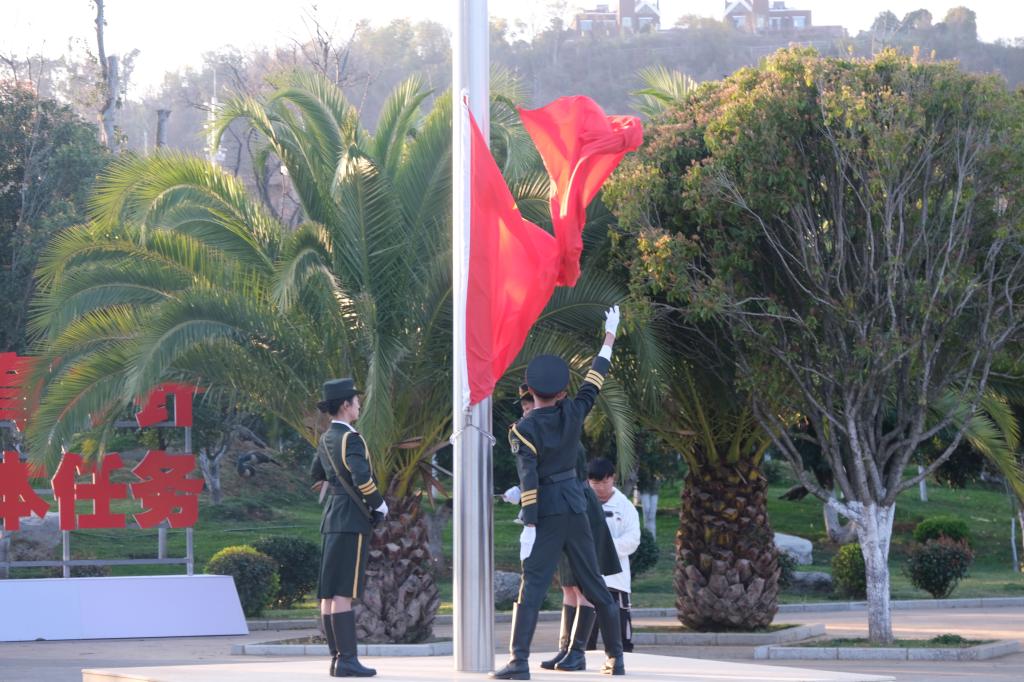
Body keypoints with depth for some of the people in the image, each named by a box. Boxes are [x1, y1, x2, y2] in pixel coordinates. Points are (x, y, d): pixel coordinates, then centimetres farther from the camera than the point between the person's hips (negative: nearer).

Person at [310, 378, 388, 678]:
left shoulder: (326, 439, 13)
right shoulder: (350, 439, -15)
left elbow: (316, 475, 31)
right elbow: (362, 479, -26)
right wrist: (380, 505, -11)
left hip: (332, 518, 9)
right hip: (352, 520, -9)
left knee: (329, 592, 6)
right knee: (344, 591, -12)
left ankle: (338, 658, 9)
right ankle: (347, 660, -14)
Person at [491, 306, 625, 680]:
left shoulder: (523, 429, -10)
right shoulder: (573, 413, 1)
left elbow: (528, 480, -16)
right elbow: (594, 382, 15)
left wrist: (529, 526, -17)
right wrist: (609, 339, 27)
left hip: (546, 512, -5)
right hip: (575, 506, 5)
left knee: (531, 586, -8)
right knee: (594, 584, 11)